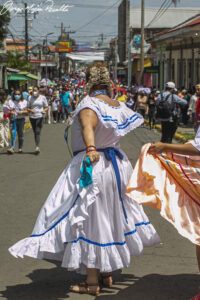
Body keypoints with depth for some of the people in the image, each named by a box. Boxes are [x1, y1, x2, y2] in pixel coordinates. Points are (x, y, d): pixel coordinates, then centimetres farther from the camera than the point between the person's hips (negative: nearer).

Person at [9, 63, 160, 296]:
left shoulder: (89, 105, -15)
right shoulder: (118, 106, 8)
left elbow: (88, 127, -36)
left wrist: (90, 149, -53)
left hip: (92, 165, -8)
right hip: (117, 163, 8)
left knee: (88, 220, -1)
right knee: (109, 217, 18)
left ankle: (92, 282, 2)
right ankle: (108, 273, 29)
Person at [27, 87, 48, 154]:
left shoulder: (43, 97, 4)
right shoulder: (30, 98, 10)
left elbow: (46, 107, 8)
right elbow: (28, 108, 12)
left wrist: (44, 111, -14)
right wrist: (30, 110, -11)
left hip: (40, 116, -3)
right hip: (32, 117, 3)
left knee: (38, 132, -16)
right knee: (35, 133, 8)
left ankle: (37, 147, -24)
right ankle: (37, 147, 17)